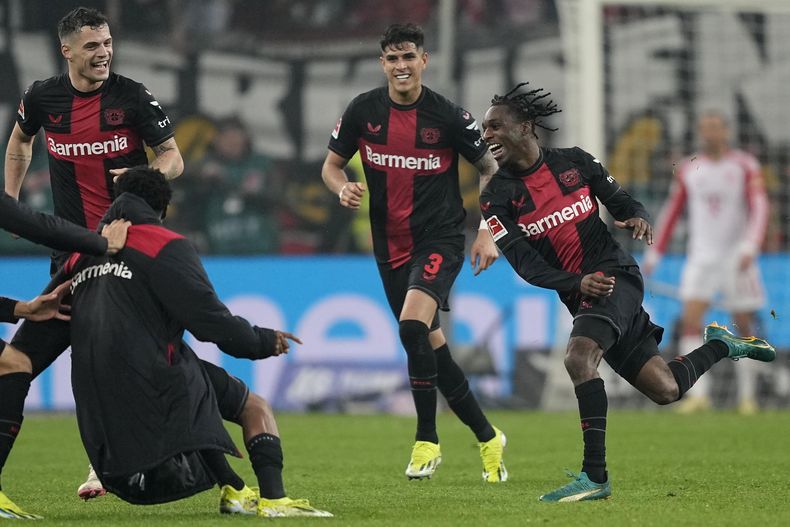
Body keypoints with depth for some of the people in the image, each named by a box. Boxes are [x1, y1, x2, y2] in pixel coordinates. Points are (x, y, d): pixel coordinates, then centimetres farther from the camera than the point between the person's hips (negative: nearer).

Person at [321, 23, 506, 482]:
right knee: (432, 347, 8)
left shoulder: (448, 116, -9)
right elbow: (331, 164, 10)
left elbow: (490, 169, 1)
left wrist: (488, 234, -6)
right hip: (391, 246, 5)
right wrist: (343, 189, -13)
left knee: (413, 326, -26)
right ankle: (488, 439, 23)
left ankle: (427, 440, -15)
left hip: (441, 238, -5)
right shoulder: (363, 111, -1)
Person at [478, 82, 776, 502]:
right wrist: (578, 283, -23)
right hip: (580, 294, 4)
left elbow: (620, 200, 11)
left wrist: (637, 216, -14)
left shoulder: (574, 161, 1)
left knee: (578, 357, -30)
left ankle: (595, 476, -27)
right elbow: (524, 262, -7)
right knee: (665, 390, 4)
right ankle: (721, 345, 34)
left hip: (616, 275, -4)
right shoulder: (497, 197, 1)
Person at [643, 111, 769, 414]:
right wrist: (655, 253, 11)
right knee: (690, 319, -15)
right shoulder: (688, 170, 7)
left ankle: (747, 395, 14)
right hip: (701, 257, 2)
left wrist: (750, 246, -24)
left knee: (743, 326, 2)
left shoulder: (745, 166, -1)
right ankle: (699, 393, -19)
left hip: (738, 260, -2)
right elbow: (672, 211, 14)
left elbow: (759, 208, -9)